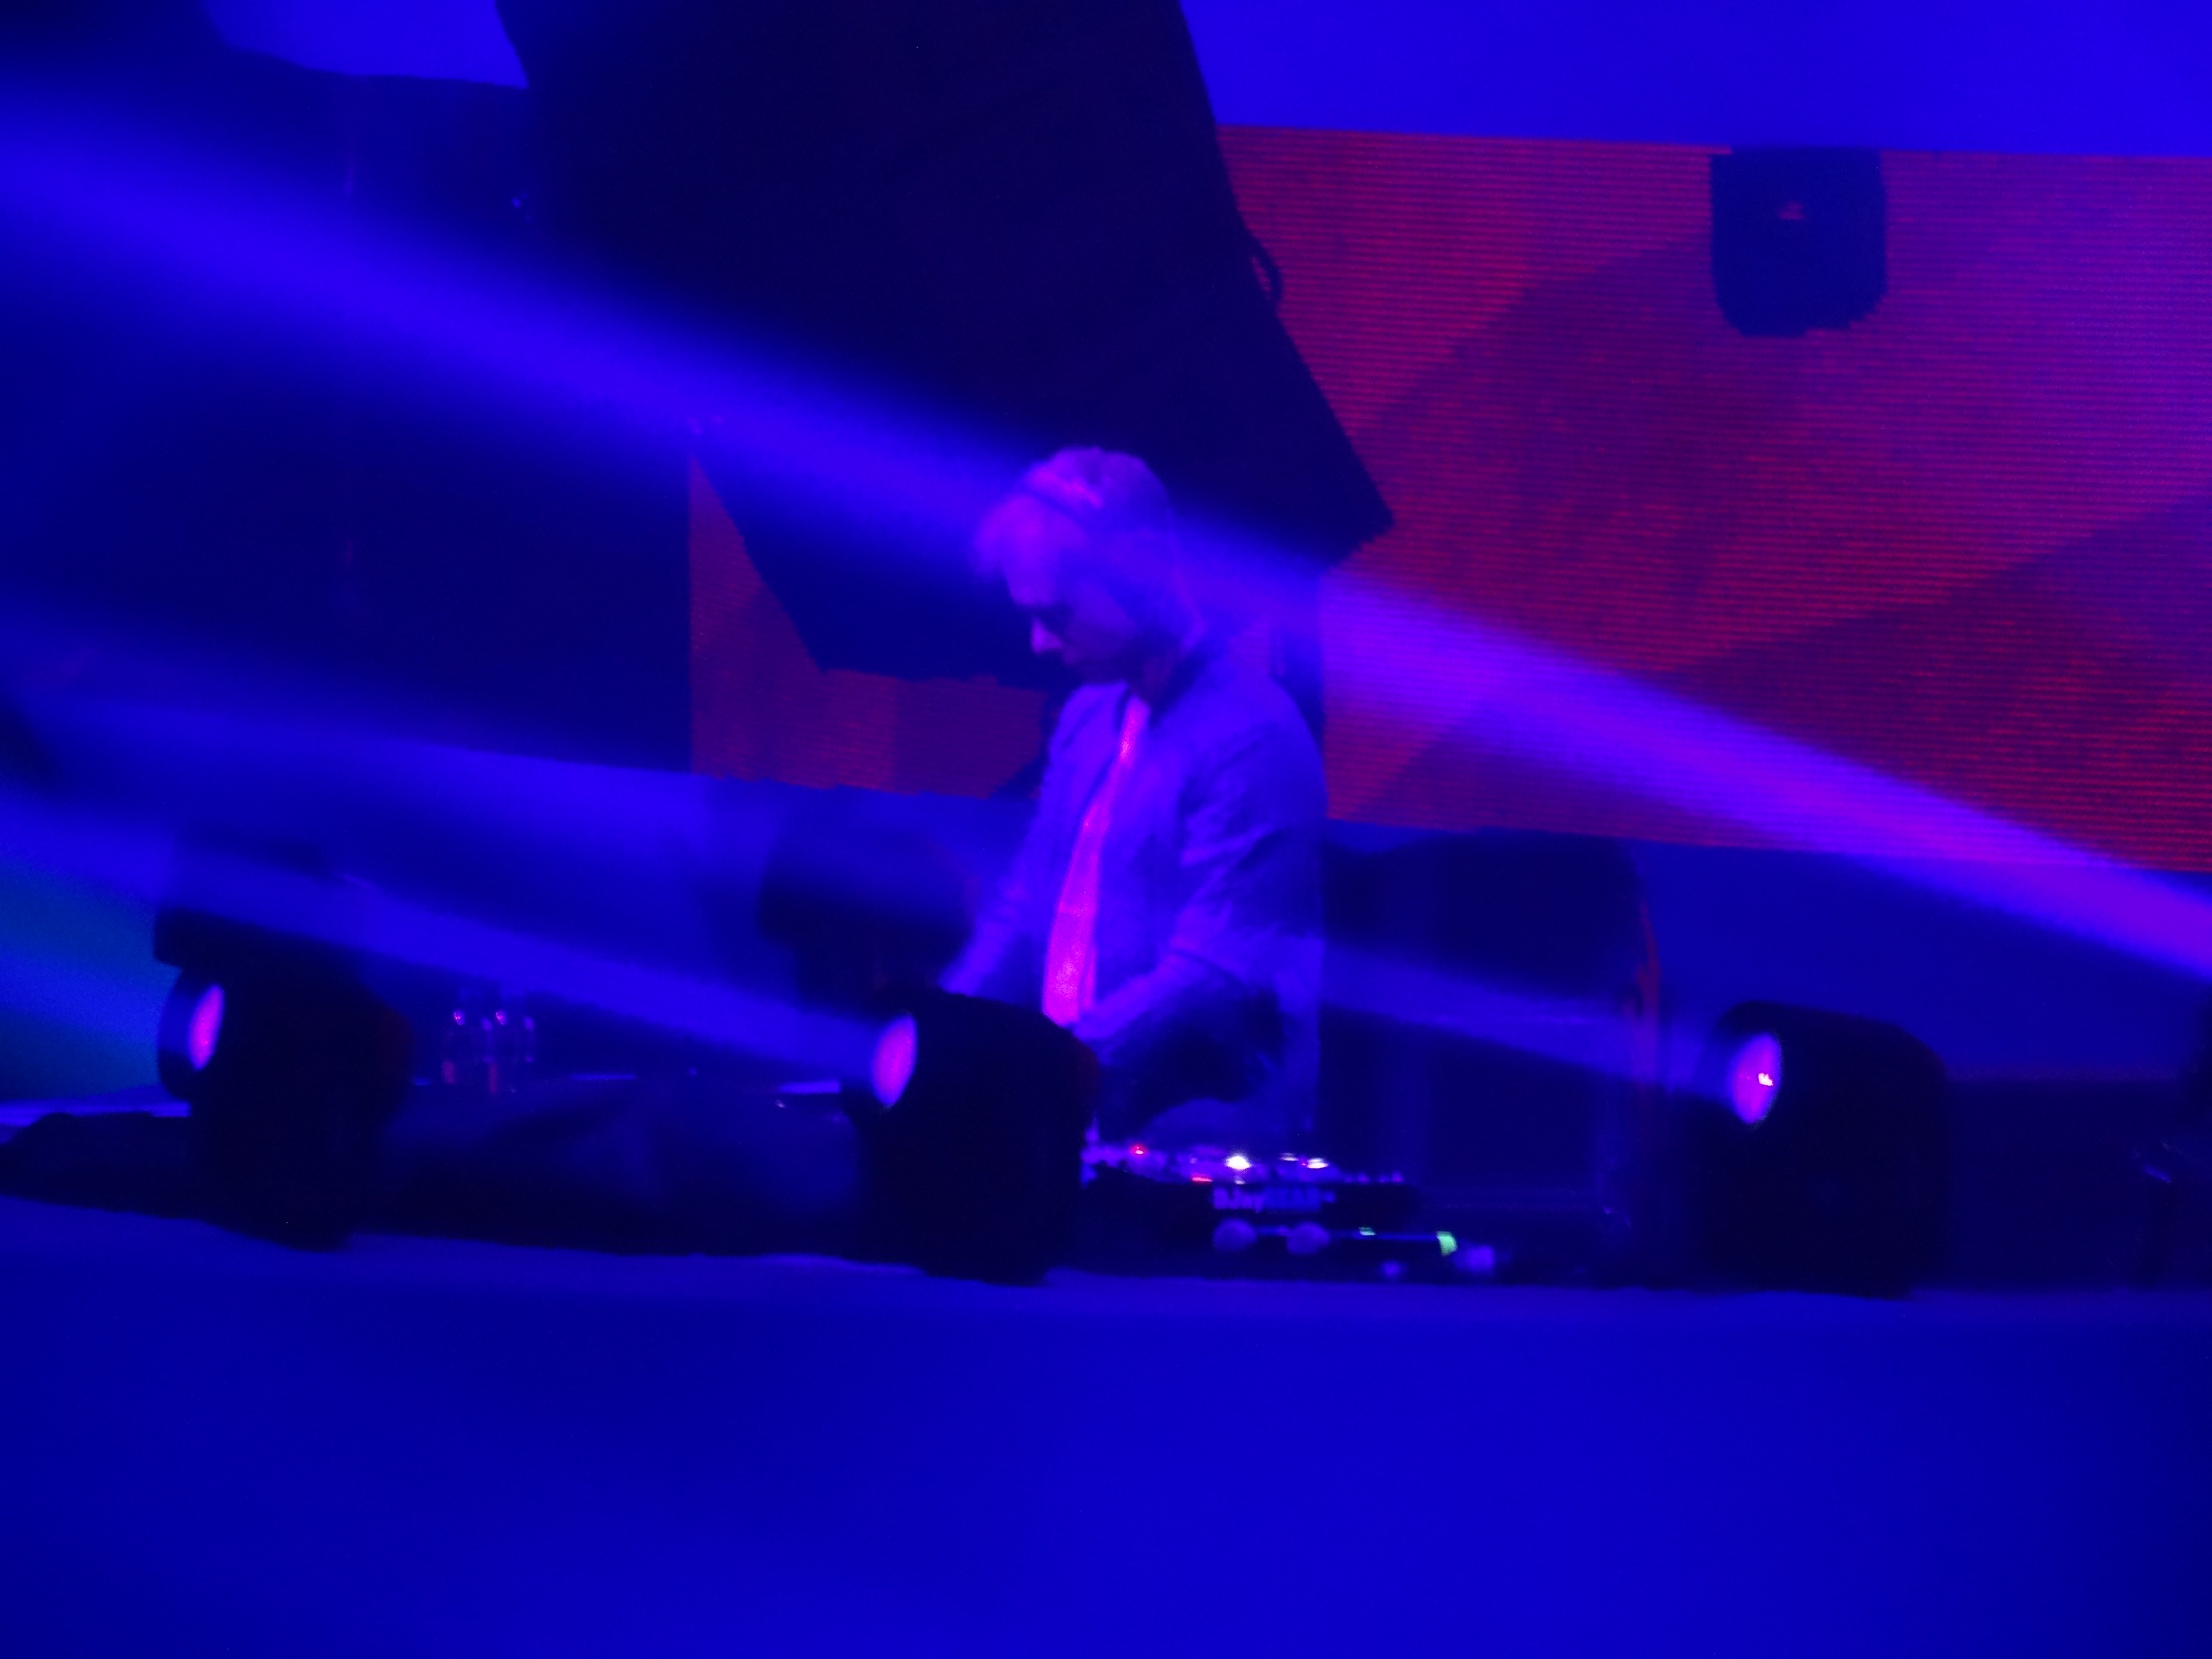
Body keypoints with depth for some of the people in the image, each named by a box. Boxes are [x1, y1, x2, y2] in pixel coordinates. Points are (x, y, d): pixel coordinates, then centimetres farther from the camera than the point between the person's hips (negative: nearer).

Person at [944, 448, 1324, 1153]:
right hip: (1074, 1106, 8)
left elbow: (1210, 979, -19)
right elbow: (1025, 910, 20)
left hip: (1198, 1134, -8)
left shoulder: (1251, 738, -13)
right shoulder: (1087, 716, 14)